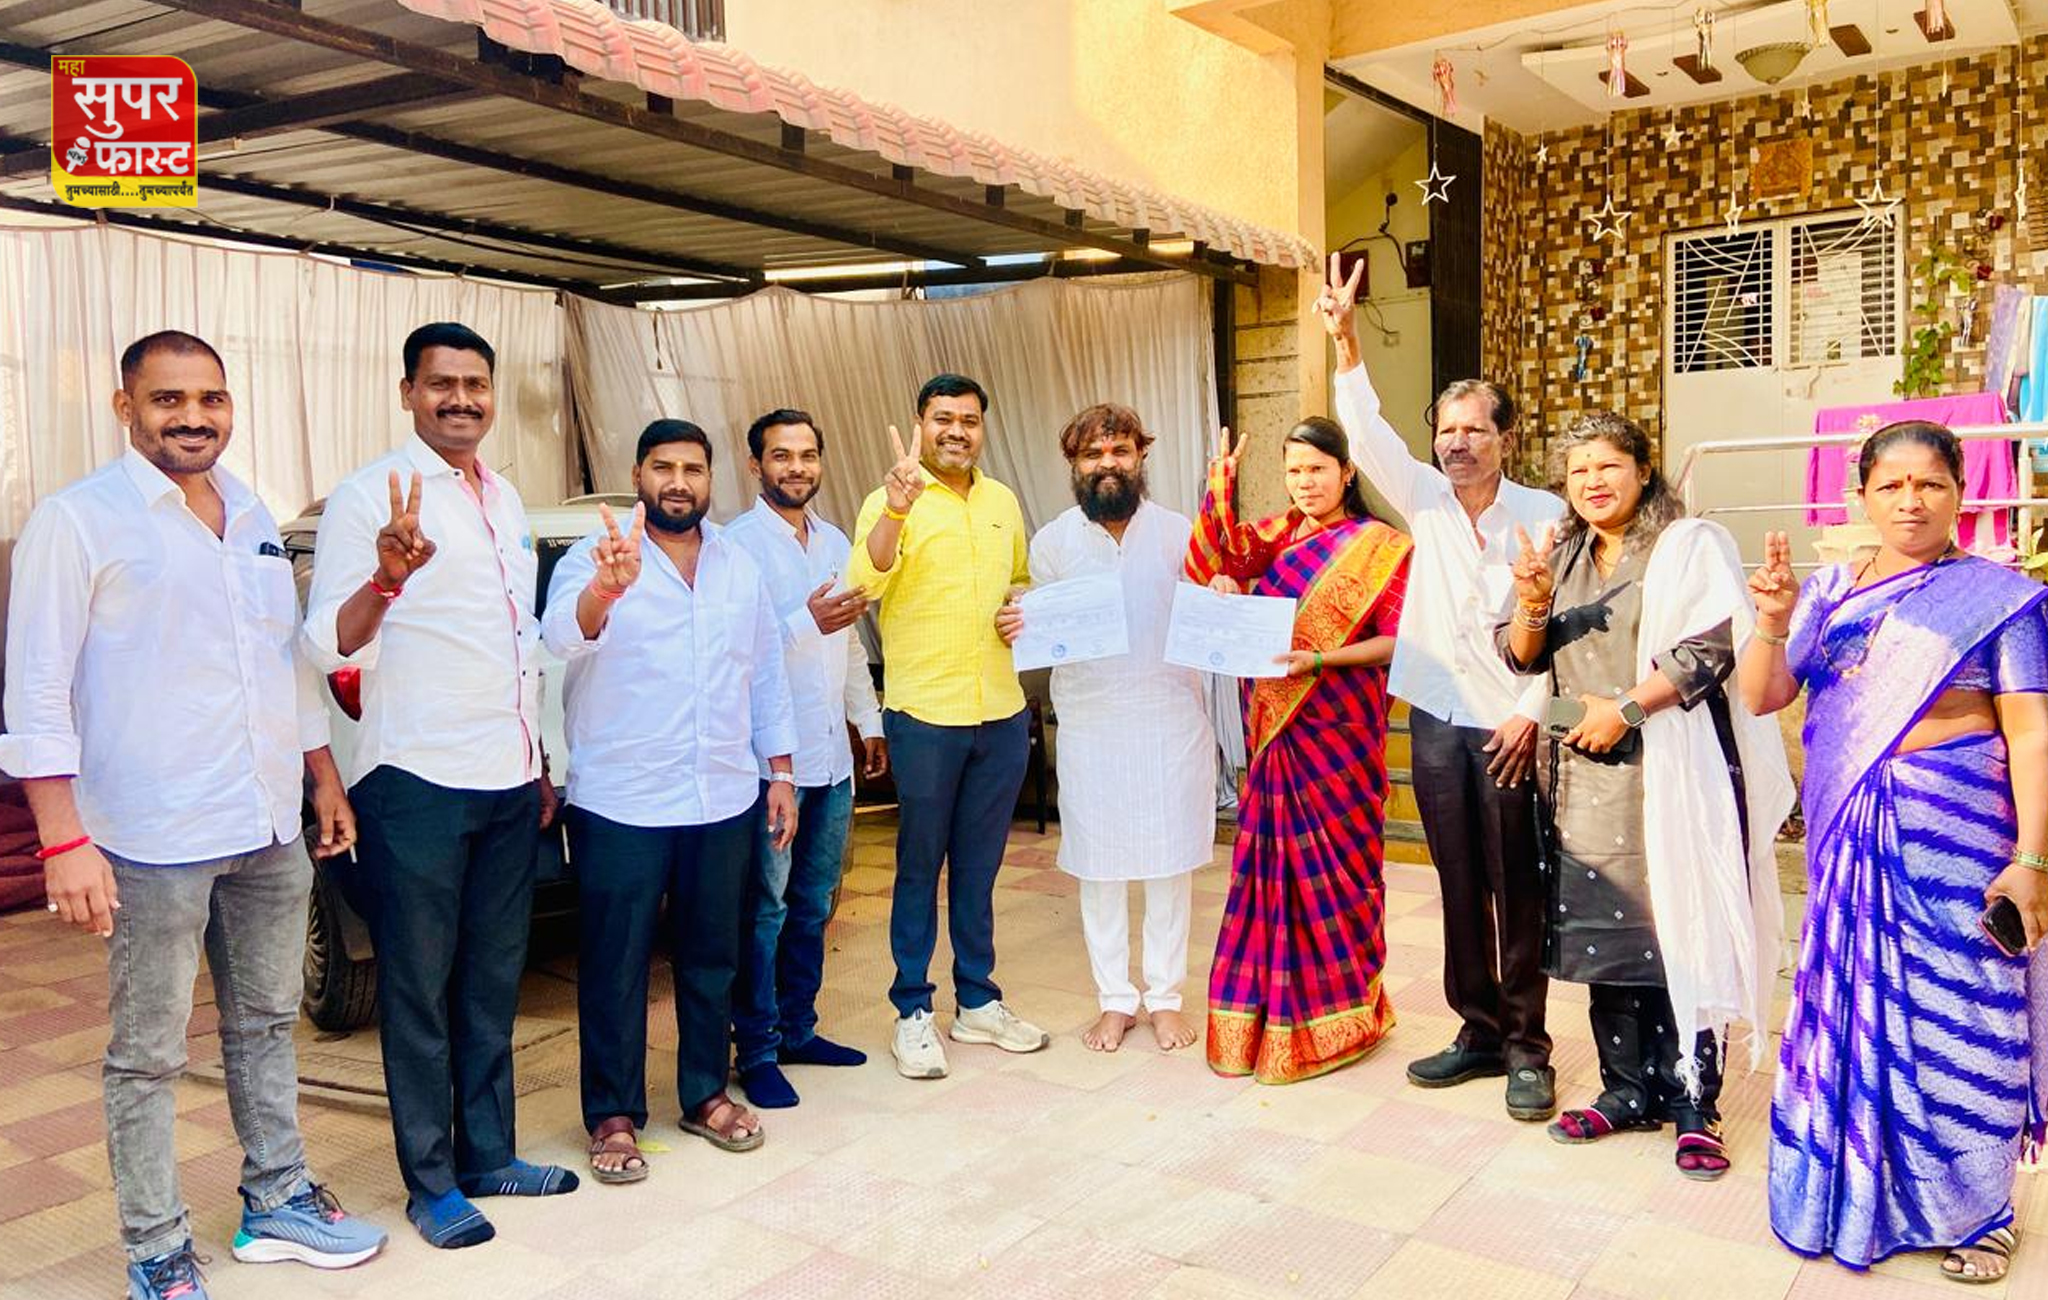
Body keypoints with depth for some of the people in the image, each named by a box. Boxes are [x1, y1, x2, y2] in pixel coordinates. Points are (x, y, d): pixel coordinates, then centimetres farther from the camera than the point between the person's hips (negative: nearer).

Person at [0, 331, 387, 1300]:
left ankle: (276, 1200, 32)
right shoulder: (79, 519, -8)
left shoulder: (254, 520, 12)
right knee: (149, 1057, 6)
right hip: (155, 844, -6)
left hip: (272, 830, 6)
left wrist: (324, 780, 18)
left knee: (267, 1025, 17)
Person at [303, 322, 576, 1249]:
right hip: (418, 786, -7)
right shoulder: (370, 497, -8)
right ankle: (431, 1186, 15)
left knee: (492, 985, 14)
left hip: (508, 784, 7)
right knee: (419, 991, 4)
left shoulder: (504, 500, 14)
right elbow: (329, 648, -14)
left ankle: (489, 1156, 26)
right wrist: (386, 577, -33)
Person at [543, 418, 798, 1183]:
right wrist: (605, 589, -50)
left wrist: (781, 774, 9)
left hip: (725, 801, 5)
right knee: (616, 966, 5)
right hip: (622, 804, -4)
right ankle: (613, 1115, 18)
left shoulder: (739, 568, 9)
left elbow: (768, 675, 14)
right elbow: (563, 635, -28)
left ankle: (705, 1094, 30)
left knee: (712, 957, 15)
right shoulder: (597, 559, -7)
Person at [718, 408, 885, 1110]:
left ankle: (798, 1028, 27)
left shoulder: (835, 543, 13)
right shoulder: (737, 544, -9)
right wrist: (807, 623, -26)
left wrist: (870, 722, 20)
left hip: (832, 756, 7)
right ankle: (757, 1051, 11)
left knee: (813, 905, 15)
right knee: (764, 910, 0)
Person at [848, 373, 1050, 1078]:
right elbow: (865, 583, -23)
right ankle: (912, 1012, 16)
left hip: (1002, 713, 5)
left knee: (979, 866, 15)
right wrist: (896, 509, -37)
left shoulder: (1003, 503, 12)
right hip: (925, 712, -5)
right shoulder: (892, 501, -6)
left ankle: (977, 1000, 27)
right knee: (920, 866, 5)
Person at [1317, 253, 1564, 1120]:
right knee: (1460, 886, 11)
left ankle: (1526, 1047, 13)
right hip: (1435, 720, 4)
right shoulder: (1426, 498, 5)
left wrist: (1532, 712, -13)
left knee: (1518, 889, 2)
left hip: (1509, 726, -4)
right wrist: (1345, 342, -17)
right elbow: (1367, 433, -6)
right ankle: (1478, 1031, 23)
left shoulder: (1543, 516, -5)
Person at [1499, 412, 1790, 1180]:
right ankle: (1627, 1094, 17)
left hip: (1669, 774, -5)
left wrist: (1627, 708, -16)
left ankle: (1692, 1104, 6)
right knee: (1603, 934, 7)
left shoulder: (1689, 546, -2)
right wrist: (1531, 604, -8)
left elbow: (1710, 647, -12)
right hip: (1585, 776, 5)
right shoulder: (1562, 557, 15)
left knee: (1676, 935, -4)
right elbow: (1522, 658, 11)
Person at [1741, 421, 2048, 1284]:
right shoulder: (1828, 592, 8)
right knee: (1851, 1005, 11)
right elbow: (1761, 697, 3)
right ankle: (1854, 1189, 28)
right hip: (1848, 829, 4)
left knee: (1955, 1016, 2)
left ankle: (1974, 1210, 22)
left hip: (1953, 828, -3)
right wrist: (1774, 621, -15)